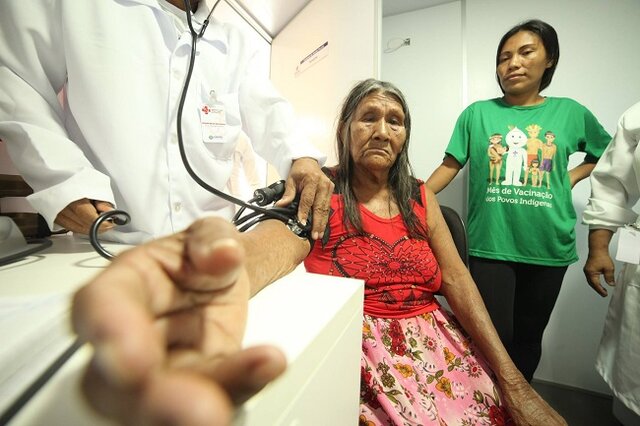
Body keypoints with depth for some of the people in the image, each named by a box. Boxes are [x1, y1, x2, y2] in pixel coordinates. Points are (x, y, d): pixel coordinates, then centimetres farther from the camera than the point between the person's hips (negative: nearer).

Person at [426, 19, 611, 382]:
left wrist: (572, 176, 4)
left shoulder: (570, 113, 7)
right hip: (490, 245, -2)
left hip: (549, 248, 2)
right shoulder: (477, 113, 2)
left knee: (529, 337, 16)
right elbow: (450, 165, 1)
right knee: (495, 337, 1)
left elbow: (608, 154, 21)